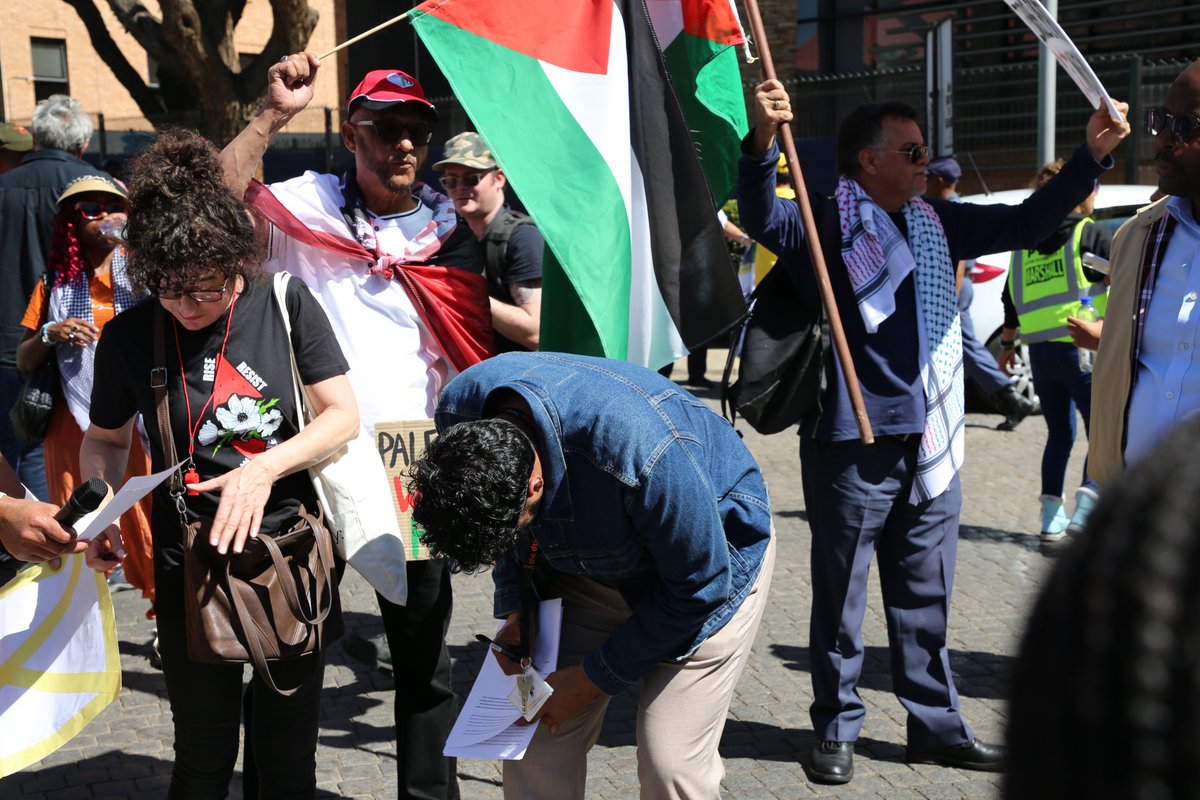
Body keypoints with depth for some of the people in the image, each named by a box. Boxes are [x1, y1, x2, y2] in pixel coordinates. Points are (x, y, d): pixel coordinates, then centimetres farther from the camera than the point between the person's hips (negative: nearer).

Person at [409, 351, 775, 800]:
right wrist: (515, 608, -7)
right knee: (535, 741, -2)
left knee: (670, 764, -12)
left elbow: (699, 588, -24)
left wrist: (593, 678, -16)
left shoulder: (642, 453, -42)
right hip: (583, 554, 5)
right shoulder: (460, 410, -24)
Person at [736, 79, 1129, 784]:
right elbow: (762, 217, -27)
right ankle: (837, 729, 22)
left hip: (932, 450, 6)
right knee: (841, 600, 7)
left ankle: (937, 726, 29)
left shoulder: (937, 222, 12)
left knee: (926, 601, 16)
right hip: (854, 449, -6)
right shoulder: (826, 223, -8)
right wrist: (764, 141, -43)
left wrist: (1093, 157, 13)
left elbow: (1024, 225, 19)